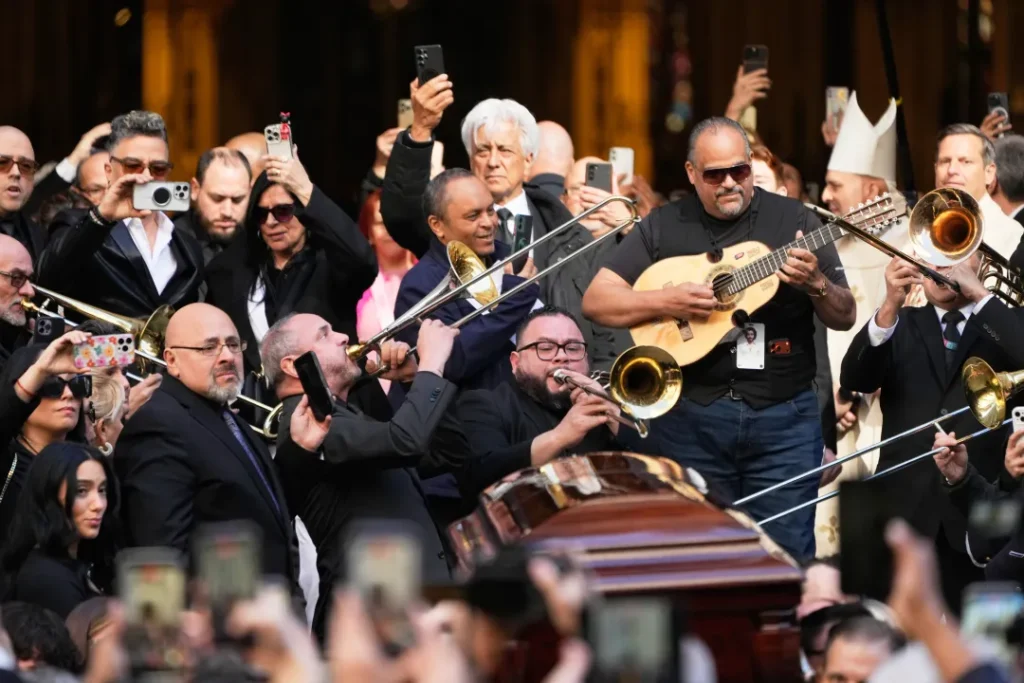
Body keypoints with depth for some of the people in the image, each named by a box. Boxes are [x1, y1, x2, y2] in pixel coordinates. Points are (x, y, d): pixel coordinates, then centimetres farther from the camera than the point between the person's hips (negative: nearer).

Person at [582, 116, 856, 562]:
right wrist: (666, 301, -14)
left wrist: (816, 283, -18)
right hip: (691, 417, 1)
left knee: (786, 552, -4)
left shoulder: (793, 221, 3)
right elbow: (596, 301, 2)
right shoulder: (664, 228, 6)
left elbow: (845, 318, 4)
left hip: (784, 416, -1)